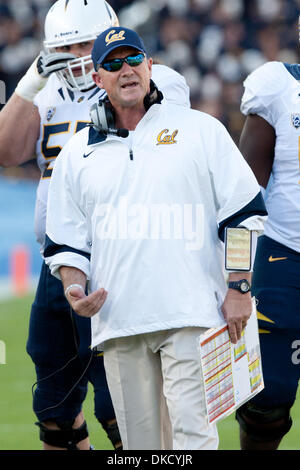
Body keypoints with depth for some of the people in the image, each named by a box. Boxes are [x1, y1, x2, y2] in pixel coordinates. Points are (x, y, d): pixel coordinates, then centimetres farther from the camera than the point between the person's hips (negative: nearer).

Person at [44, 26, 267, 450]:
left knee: (193, 432, -14)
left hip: (190, 317, -3)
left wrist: (239, 287, -3)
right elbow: (66, 240, 18)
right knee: (139, 439, 5)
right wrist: (74, 288, -1)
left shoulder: (200, 131, 8)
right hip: (118, 318, 3)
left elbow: (243, 214, 5)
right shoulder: (77, 154, 16)